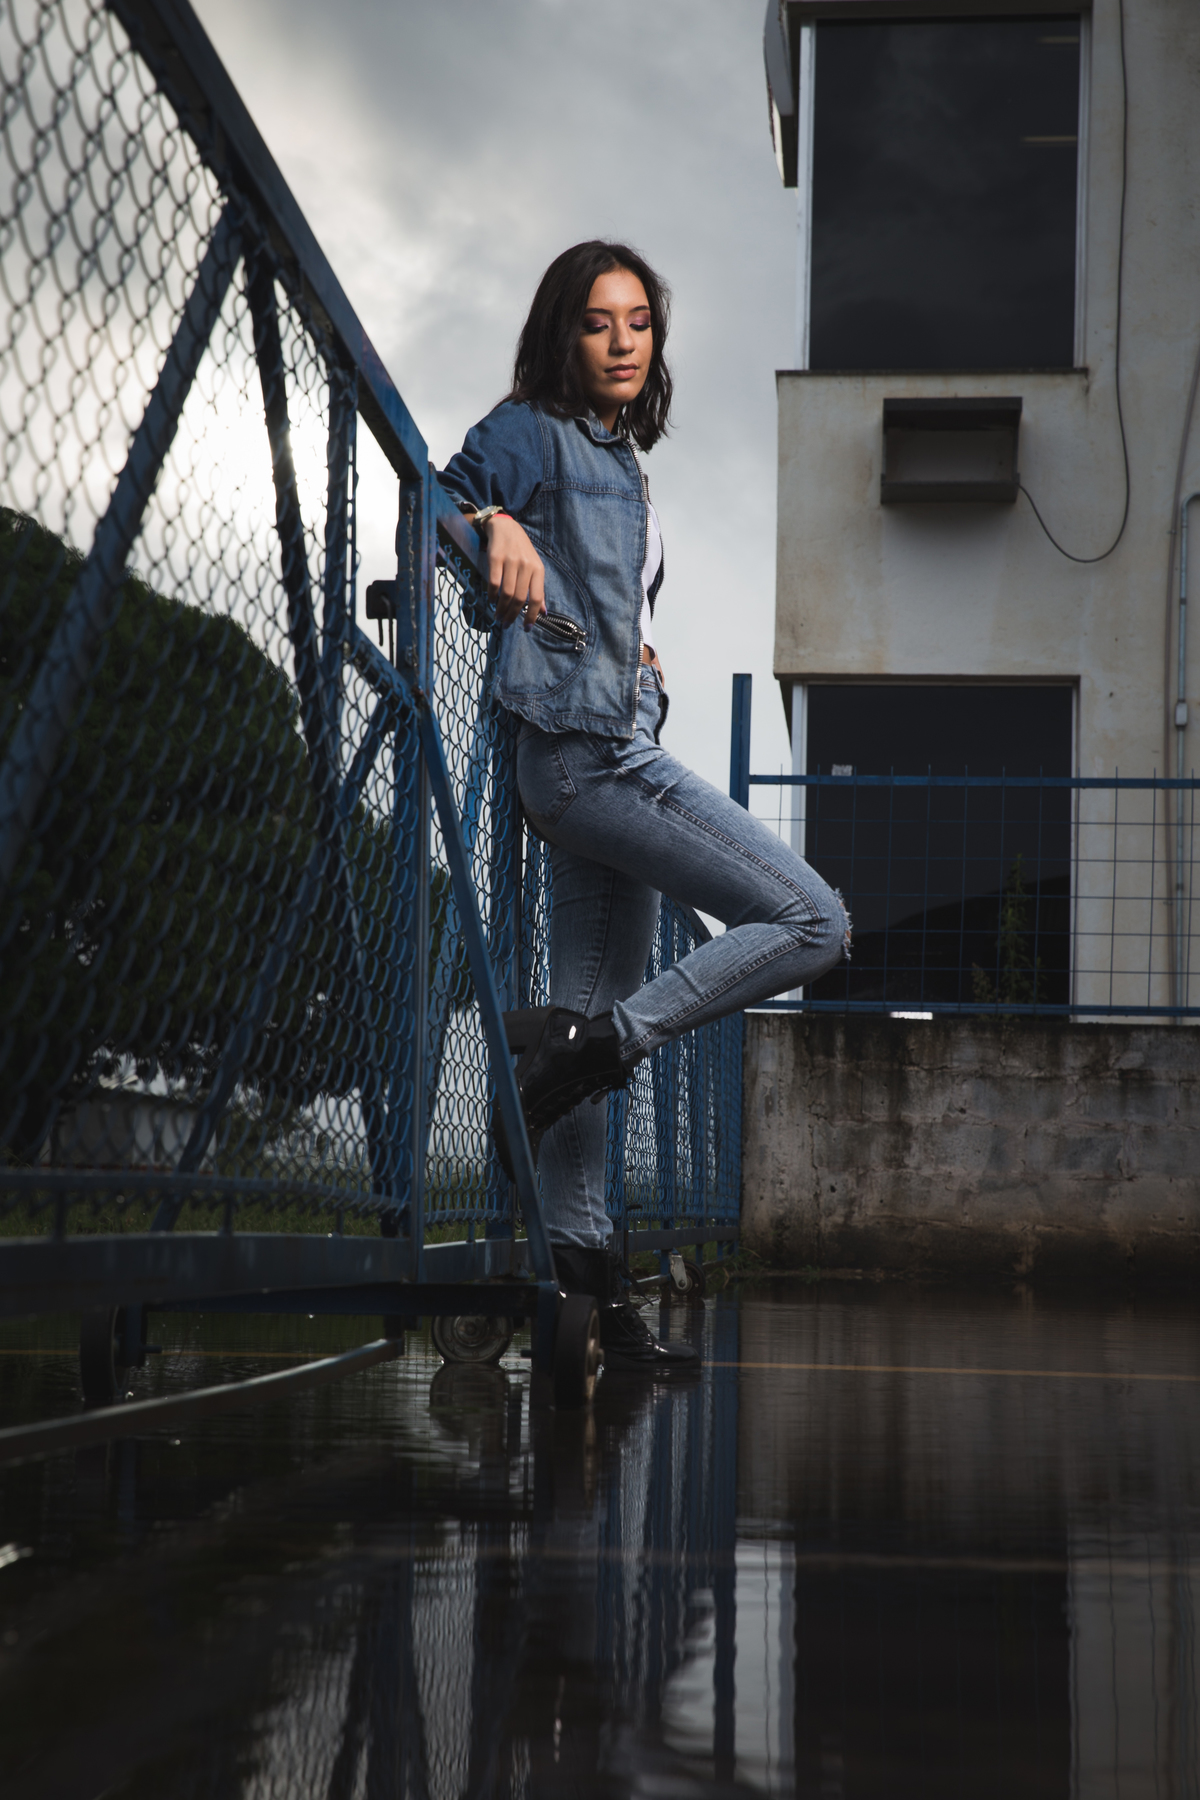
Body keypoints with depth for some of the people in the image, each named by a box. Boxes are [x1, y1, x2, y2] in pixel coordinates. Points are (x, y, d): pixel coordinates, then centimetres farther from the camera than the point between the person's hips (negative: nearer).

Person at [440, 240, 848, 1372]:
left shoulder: (622, 460, 25)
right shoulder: (534, 432, 1)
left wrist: (634, 652, 8)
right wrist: (494, 522, -30)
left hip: (617, 753, 9)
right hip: (583, 752, -9)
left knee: (603, 1022, 6)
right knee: (811, 921, -14)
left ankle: (585, 1273, 9)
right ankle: (579, 1045, -13)